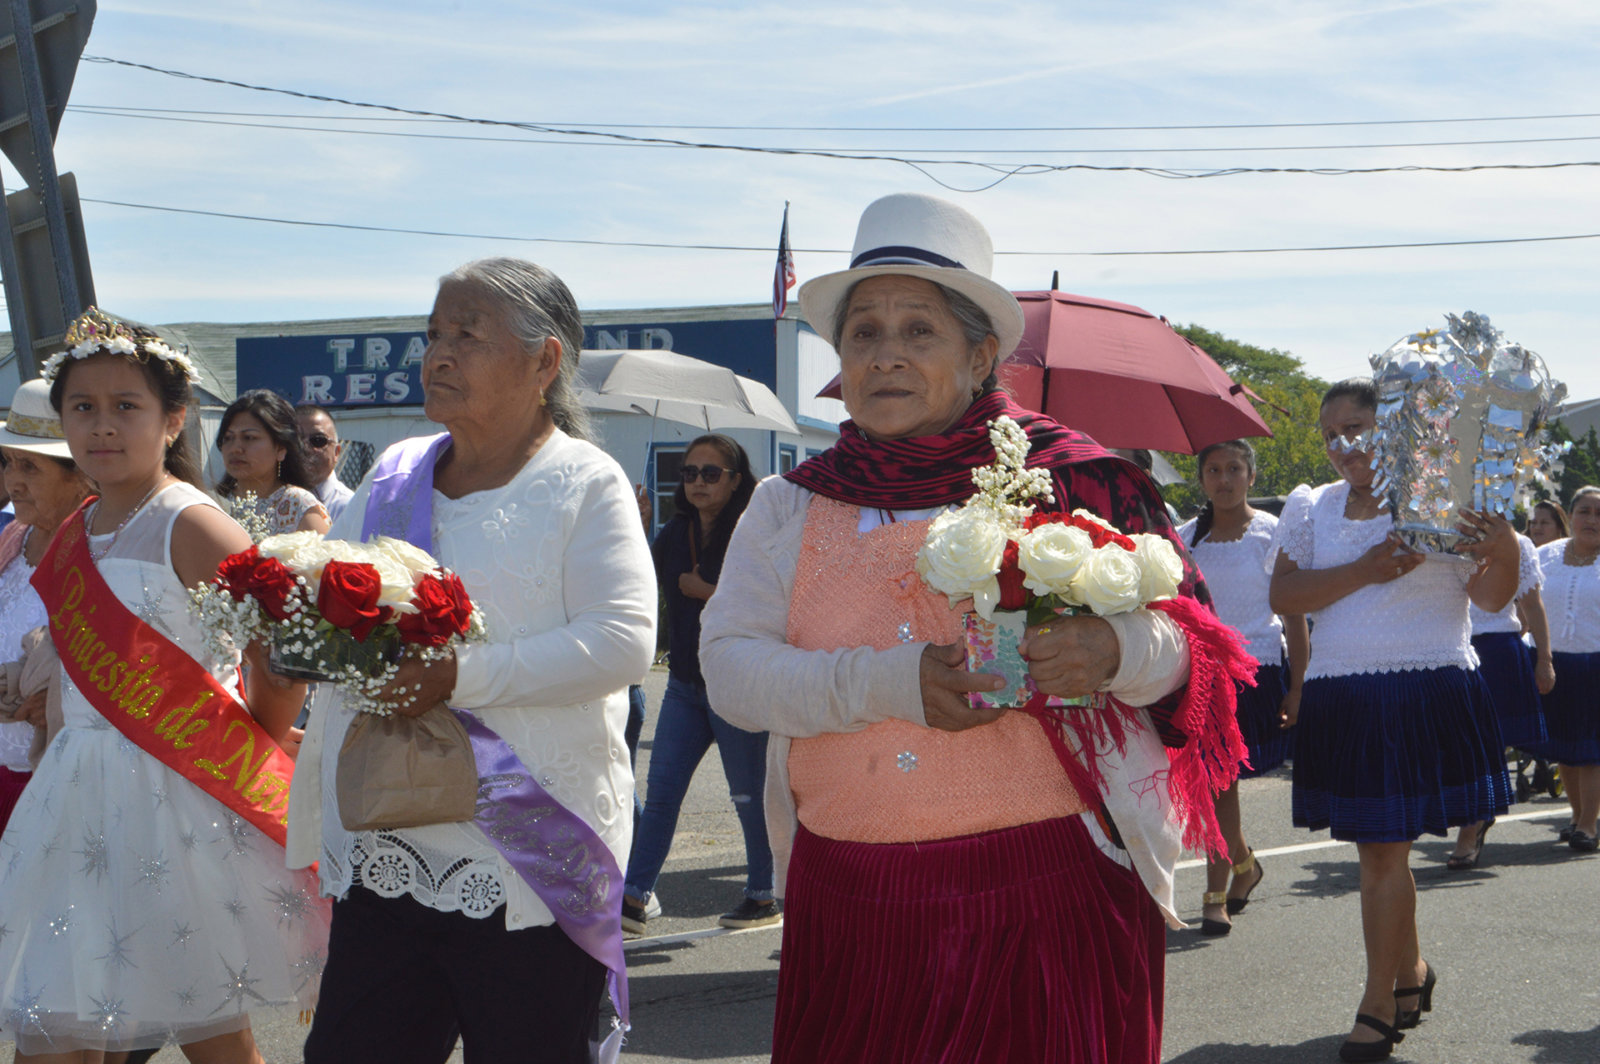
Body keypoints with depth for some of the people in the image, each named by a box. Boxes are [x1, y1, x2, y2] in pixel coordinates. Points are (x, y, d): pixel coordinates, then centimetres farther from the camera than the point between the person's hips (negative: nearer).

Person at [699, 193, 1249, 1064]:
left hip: (1042, 905, -2)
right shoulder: (790, 508, 9)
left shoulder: (1069, 485, 1)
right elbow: (727, 666, -2)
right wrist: (882, 683, -18)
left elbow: (1188, 643, 1)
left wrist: (1117, 651, -23)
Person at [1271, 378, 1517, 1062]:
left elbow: (1490, 598, -4)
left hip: (1424, 695, -4)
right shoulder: (1312, 508, 9)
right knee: (1375, 847, 11)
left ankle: (1378, 1004, 4)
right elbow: (1283, 596, -2)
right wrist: (1363, 572, -13)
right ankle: (1410, 970, 32)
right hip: (1341, 699, 4)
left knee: (1384, 850, -6)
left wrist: (1504, 551, -25)